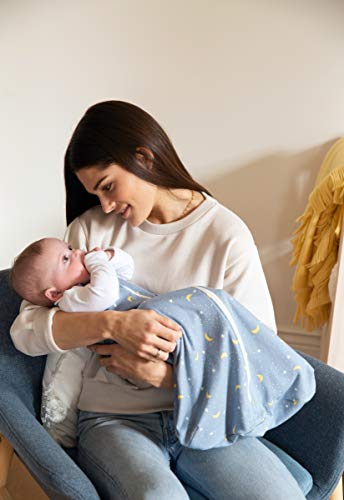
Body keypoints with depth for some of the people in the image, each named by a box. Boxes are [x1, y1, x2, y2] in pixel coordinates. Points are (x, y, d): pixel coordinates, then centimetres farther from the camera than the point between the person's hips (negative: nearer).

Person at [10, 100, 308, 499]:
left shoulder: (227, 235, -3)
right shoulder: (90, 229, 3)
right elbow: (25, 329, -3)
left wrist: (164, 375, -16)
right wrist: (112, 323, -20)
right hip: (113, 420, -1)